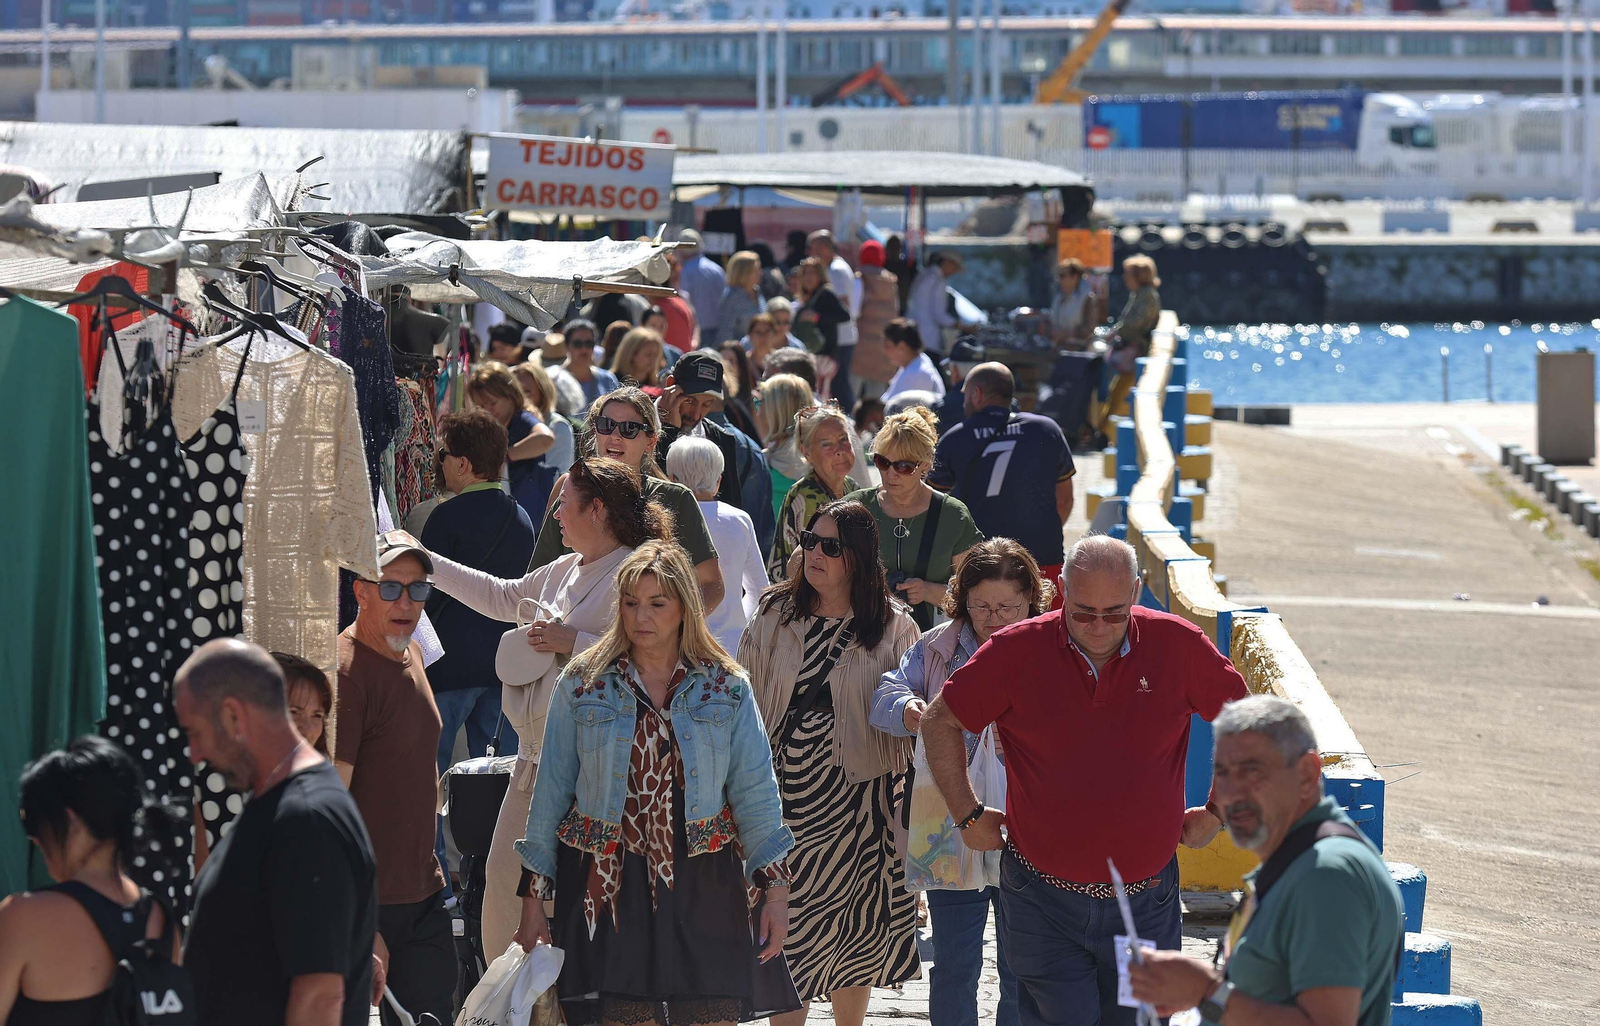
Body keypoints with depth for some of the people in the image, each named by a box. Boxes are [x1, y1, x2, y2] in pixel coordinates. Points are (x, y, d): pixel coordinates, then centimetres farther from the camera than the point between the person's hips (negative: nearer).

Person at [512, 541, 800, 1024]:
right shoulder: (582, 686, 5)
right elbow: (551, 790, 7)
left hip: (702, 886, 0)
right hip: (607, 888, 0)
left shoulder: (726, 688, 6)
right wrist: (533, 895, 4)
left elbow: (755, 790, 5)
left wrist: (775, 886, -3)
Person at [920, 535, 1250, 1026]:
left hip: (1144, 903, 1)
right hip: (1044, 903, -1)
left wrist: (1216, 812, 10)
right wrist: (968, 815, 5)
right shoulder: (1019, 650, -6)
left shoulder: (1178, 644, -5)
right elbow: (939, 722, 6)